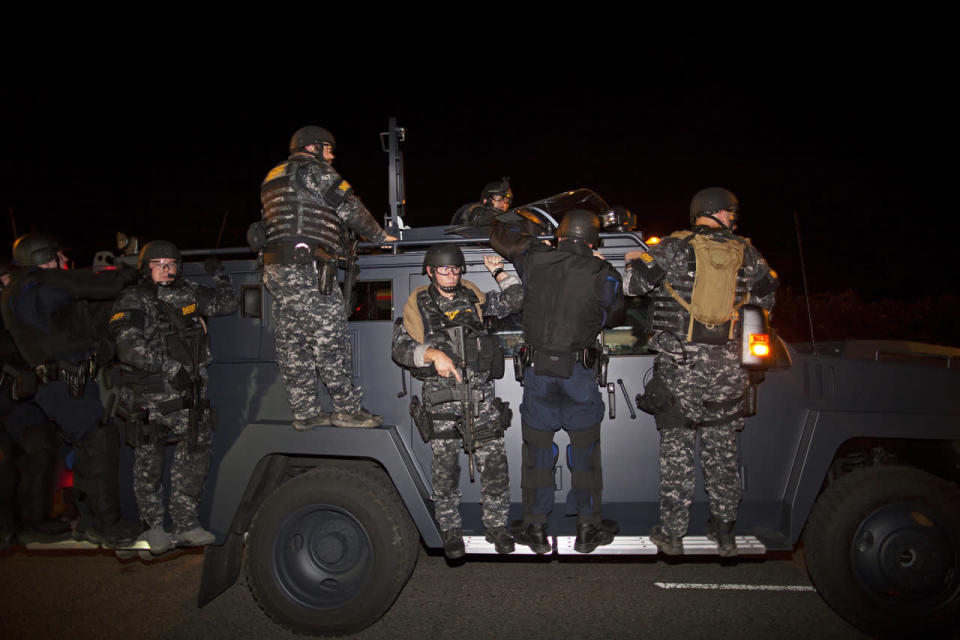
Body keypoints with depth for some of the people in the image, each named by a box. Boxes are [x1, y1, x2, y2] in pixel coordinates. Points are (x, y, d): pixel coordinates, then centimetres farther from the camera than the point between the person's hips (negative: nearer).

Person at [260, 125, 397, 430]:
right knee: (330, 338, -5)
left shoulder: (274, 176, 26)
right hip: (305, 267, -9)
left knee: (292, 343, 8)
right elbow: (349, 208, -3)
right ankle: (348, 409, 0)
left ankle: (305, 413, 13)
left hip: (274, 268, 9)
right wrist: (380, 236, 10)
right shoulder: (312, 168, -1)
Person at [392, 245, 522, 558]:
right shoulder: (418, 305, 4)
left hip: (481, 396, 2)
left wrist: (498, 272, 6)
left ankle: (496, 526, 19)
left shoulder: (473, 297, 11)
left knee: (494, 464, 2)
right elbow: (400, 348, -3)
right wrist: (433, 354, -18)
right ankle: (451, 530, 23)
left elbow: (514, 301, 11)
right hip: (441, 400, -2)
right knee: (445, 469, 6)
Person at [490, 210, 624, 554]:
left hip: (537, 370, 1)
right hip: (579, 371, -1)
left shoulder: (535, 258, -2)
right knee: (584, 452, 13)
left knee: (537, 451, 12)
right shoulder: (606, 275, -4)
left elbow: (499, 237, 14)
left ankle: (536, 529, 23)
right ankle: (588, 529, 24)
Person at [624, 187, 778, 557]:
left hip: (679, 364, -3)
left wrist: (635, 260, 12)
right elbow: (768, 297, 16)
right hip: (725, 365, 3)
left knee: (676, 449, 5)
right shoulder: (745, 253, 5)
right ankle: (724, 531, 25)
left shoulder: (674, 248, -5)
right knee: (722, 450, 14)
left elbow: (634, 285, -9)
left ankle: (672, 533, 12)